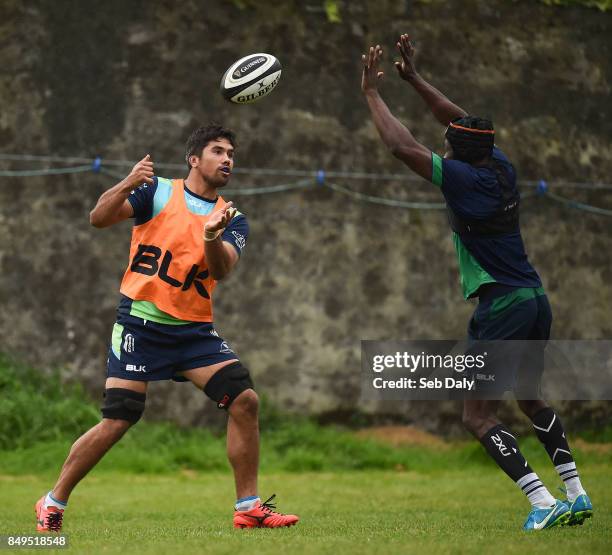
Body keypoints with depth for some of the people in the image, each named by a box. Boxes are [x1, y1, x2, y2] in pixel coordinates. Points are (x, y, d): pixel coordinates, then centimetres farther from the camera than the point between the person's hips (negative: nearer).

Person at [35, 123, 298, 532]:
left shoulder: (233, 219, 8)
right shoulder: (157, 192, 0)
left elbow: (221, 271, -10)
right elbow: (99, 219, -10)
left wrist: (212, 239, -31)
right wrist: (127, 185, -28)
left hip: (195, 329, 4)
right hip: (141, 323, -4)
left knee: (245, 399, -12)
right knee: (116, 423, -9)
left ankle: (249, 508, -2)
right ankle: (54, 503, 10)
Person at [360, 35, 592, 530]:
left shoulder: (463, 177, -13)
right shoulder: (502, 168, 7)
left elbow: (401, 145, -11)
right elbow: (462, 122, 23)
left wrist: (372, 92, 0)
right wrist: (414, 78, 26)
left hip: (501, 304, -8)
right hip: (536, 299, 8)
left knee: (479, 415, -3)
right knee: (531, 399, 24)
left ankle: (544, 503, -15)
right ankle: (577, 494, 20)